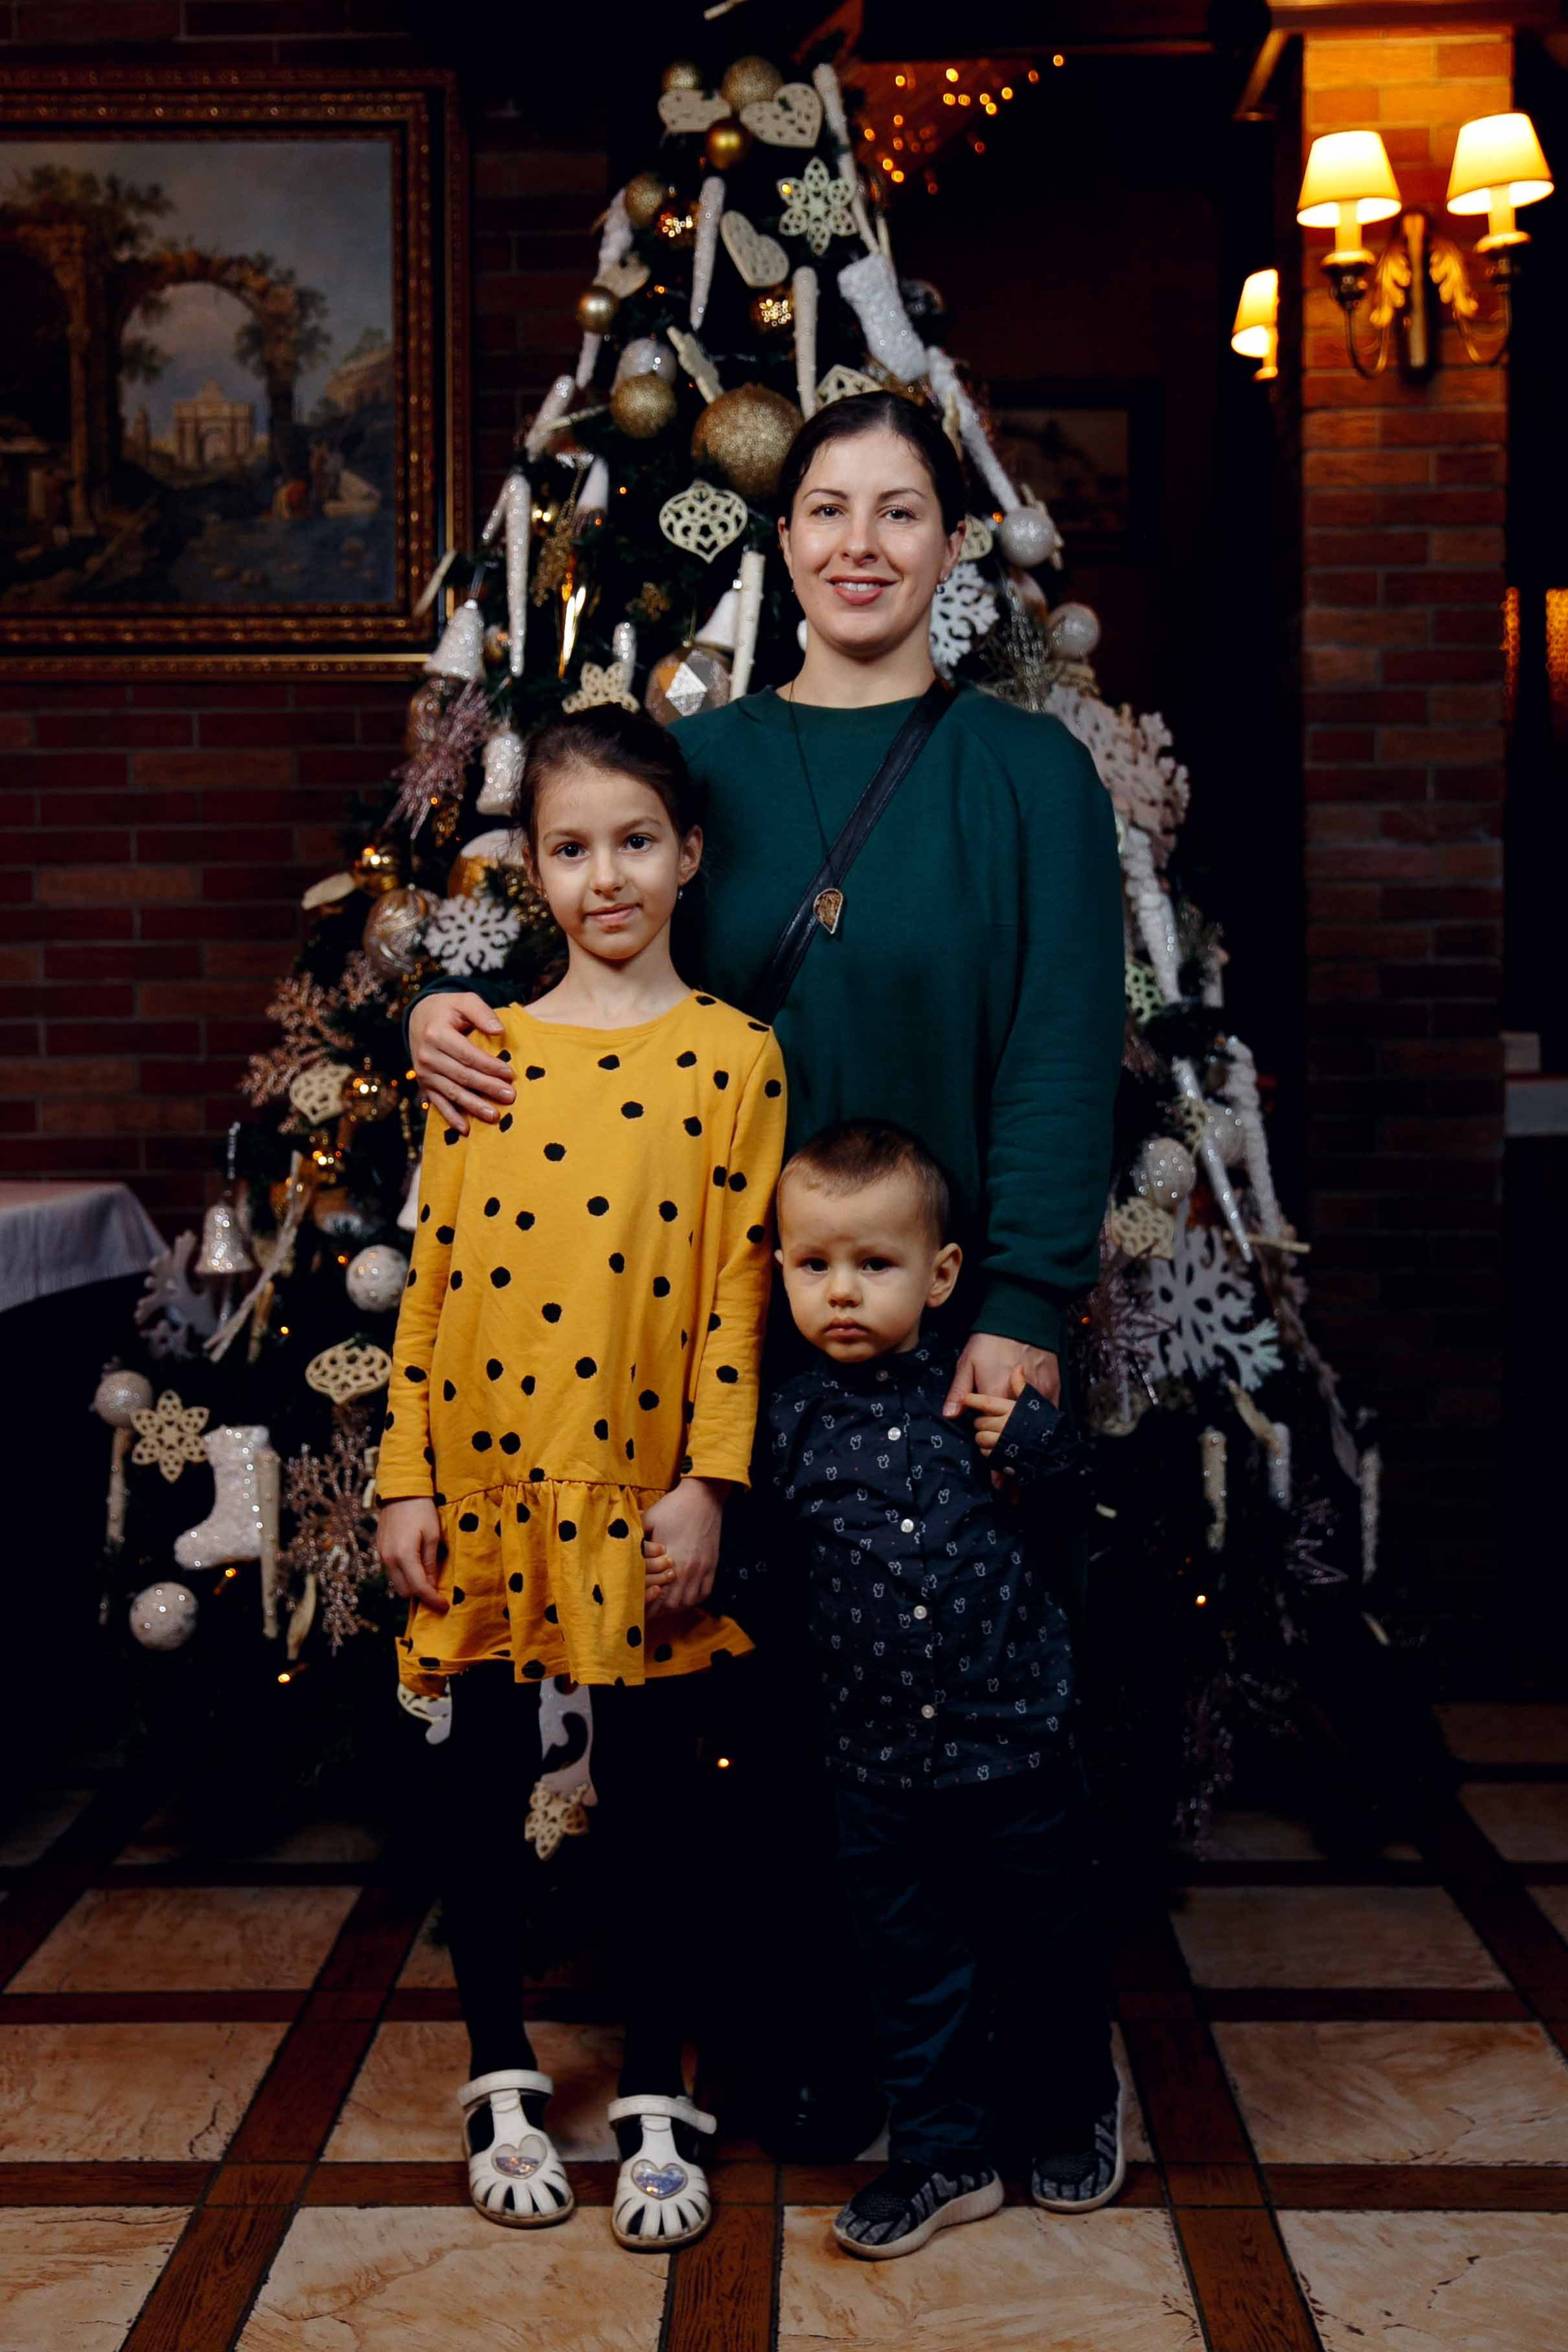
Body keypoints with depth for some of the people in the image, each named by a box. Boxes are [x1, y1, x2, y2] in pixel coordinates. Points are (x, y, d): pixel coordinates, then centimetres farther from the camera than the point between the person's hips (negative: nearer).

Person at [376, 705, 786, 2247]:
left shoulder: (732, 1055, -2)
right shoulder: (482, 1054, 5)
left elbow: (738, 1287, -4)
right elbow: (432, 1277, 5)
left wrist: (707, 1485, -9)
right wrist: (407, 1479, 2)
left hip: (638, 1494, -2)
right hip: (488, 1481, 2)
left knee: (647, 1791, 7)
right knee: (485, 1783, 11)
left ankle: (653, 2101, 23)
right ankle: (502, 2081, 29)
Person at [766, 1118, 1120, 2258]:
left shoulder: (987, 1395, -5)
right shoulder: (795, 1419, -2)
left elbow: (1066, 1524, 2)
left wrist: (1035, 1444, -15)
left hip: (1016, 1744, -1)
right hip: (878, 1764, 1)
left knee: (1046, 1947, 16)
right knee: (916, 1965, 13)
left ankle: (1071, 2110, 41)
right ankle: (944, 2154, 30)